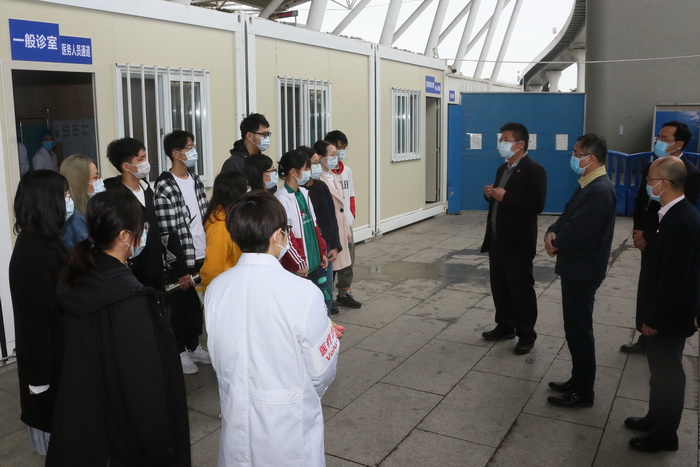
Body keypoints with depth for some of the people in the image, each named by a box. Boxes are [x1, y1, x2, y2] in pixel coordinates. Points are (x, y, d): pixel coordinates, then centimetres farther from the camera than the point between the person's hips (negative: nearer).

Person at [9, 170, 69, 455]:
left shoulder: (47, 241, 4)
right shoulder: (31, 253, -25)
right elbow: (32, 319, -23)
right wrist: (38, 375, -19)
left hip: (60, 349, 9)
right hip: (48, 357, -9)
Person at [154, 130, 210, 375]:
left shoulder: (195, 180, 7)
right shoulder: (165, 187, -16)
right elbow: (166, 233, -17)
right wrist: (181, 268, -15)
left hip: (201, 256, 6)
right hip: (181, 261, -6)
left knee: (197, 305, 17)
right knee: (179, 306, 9)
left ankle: (193, 346, 34)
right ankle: (179, 352, 25)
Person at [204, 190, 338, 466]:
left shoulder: (215, 289, -11)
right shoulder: (303, 293, -26)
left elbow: (219, 358, 3)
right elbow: (322, 370, -13)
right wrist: (328, 338, 9)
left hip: (237, 421, 4)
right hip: (289, 424, -4)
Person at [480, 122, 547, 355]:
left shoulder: (534, 170, -13)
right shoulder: (503, 168, 14)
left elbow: (536, 205, -23)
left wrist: (505, 197, -25)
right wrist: (490, 194, -1)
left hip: (518, 244, -8)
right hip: (497, 240, 8)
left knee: (521, 290, 2)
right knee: (499, 287, 15)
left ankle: (526, 335, 14)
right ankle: (505, 326, 30)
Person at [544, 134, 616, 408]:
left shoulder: (599, 190, -22)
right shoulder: (589, 185, 11)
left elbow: (577, 231, -25)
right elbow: (568, 216, 12)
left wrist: (556, 243, -7)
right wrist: (552, 233, -7)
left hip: (582, 271, -10)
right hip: (576, 268, 10)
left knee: (579, 331, 0)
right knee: (575, 328, 18)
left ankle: (583, 393, 13)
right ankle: (578, 381, 31)